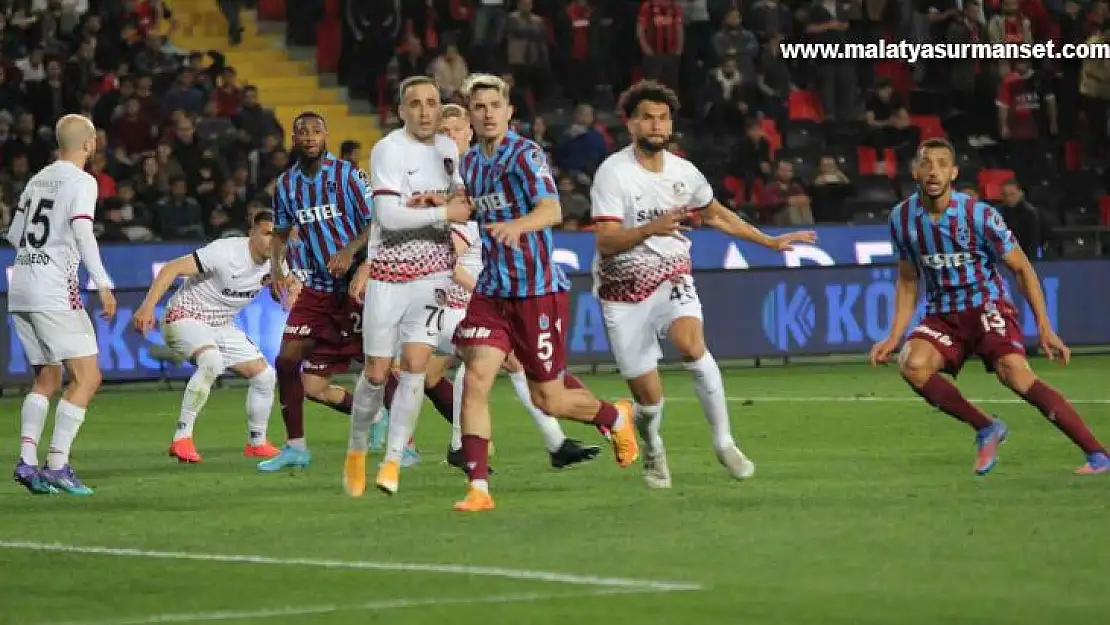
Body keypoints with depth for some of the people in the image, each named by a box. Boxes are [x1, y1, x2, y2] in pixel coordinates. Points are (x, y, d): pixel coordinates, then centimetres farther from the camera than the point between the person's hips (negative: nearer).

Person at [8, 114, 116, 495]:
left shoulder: (38, 179, 15)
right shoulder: (81, 181, -5)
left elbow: (14, 235, 21)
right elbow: (82, 231, -18)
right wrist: (103, 284, -20)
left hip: (21, 291, 8)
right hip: (55, 292, -8)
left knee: (47, 380, 15)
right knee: (86, 378, -4)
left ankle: (27, 461, 2)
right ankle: (57, 465, -12)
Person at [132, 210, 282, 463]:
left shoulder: (274, 263, -4)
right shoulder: (226, 252, -26)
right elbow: (172, 268, -27)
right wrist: (148, 306, -36)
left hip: (221, 326, 8)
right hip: (185, 317, -8)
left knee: (265, 374, 3)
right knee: (212, 361, -36)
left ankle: (256, 443, 24)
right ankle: (182, 439, -31)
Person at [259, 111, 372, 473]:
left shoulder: (346, 175, -7)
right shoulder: (286, 184, 7)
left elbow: (375, 223, -8)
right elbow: (282, 232, 20)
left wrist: (350, 251, -23)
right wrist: (276, 267, 2)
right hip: (314, 287, 5)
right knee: (287, 360, -2)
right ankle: (295, 446, 8)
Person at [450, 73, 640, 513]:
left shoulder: (525, 154, -13)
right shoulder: (470, 162, 9)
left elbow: (552, 210, -28)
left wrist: (517, 226, -48)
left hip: (538, 289, -6)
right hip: (492, 290, 6)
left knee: (548, 400, 2)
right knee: (475, 381, -13)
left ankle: (617, 418, 33)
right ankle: (478, 489, -10)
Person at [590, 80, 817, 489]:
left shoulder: (683, 172, 1)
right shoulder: (613, 173, -14)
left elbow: (716, 214, 21)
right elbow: (605, 243, -22)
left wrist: (770, 242, 23)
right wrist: (650, 229, -38)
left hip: (672, 278, 2)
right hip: (625, 291, -2)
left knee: (690, 343, -30)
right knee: (649, 398, -1)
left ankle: (723, 442, -18)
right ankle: (652, 451, 34)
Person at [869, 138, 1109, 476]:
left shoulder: (978, 215, -14)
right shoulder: (902, 219, -2)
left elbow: (1022, 268, -4)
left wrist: (1045, 328, -10)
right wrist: (894, 338, 4)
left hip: (987, 307, -4)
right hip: (941, 316, 4)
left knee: (1016, 374, -31)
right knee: (912, 363, -28)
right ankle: (986, 428, -8)